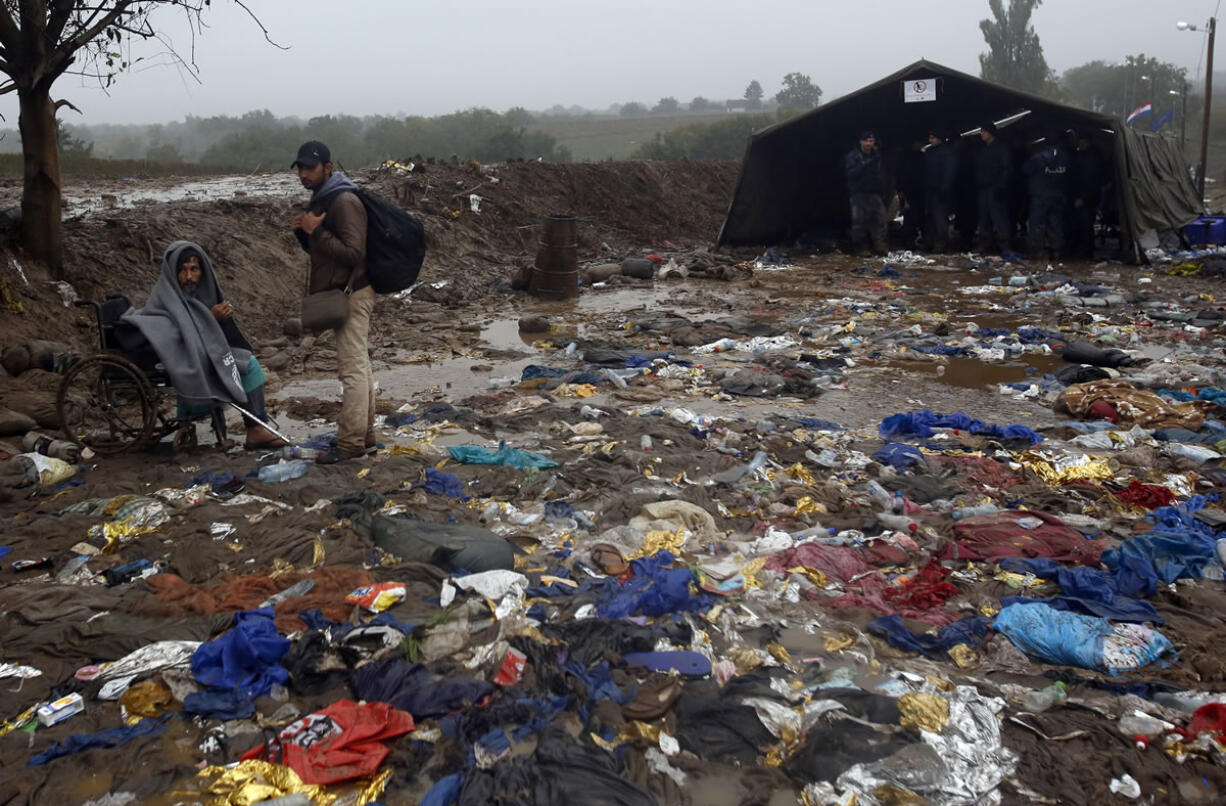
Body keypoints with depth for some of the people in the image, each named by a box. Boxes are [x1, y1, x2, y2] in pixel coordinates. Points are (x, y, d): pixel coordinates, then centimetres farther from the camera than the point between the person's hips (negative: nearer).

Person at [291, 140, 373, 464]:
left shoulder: (344, 202, -16)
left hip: (351, 294, -11)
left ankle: (351, 441, -7)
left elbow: (353, 253, -24)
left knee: (353, 368, -9)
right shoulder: (320, 199, 16)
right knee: (358, 365, 13)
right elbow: (317, 248, 22)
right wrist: (303, 231, 2)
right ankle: (365, 433, 20)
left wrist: (316, 231, -21)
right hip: (340, 293, 11)